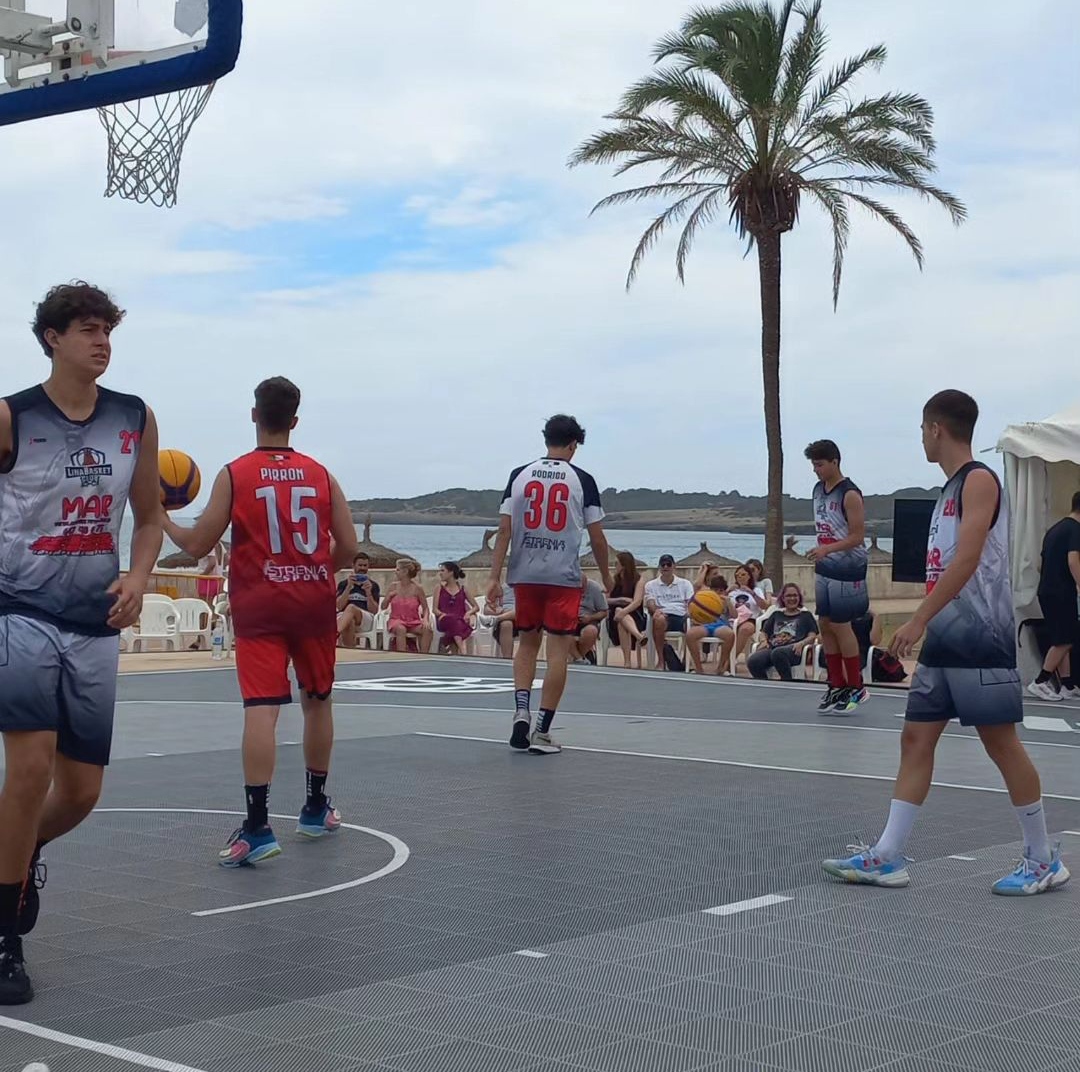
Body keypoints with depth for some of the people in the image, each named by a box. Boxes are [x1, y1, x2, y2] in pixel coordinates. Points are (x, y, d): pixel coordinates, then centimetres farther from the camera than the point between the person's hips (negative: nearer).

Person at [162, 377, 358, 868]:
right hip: (314, 603, 3)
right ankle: (316, 808, 31)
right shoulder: (320, 474, 4)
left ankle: (257, 828, -18)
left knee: (260, 709, -9)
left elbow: (197, 544, -3)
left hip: (259, 606, -2)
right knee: (318, 701, 19)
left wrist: (162, 518, 15)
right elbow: (348, 548, 2)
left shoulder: (235, 475, -4)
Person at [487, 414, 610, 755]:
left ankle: (521, 711, 2)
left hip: (525, 574, 3)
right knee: (558, 651, 2)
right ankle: (542, 732, 1)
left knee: (527, 643, 19)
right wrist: (606, 577, 13)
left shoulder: (520, 475, 3)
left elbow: (504, 529, -1)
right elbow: (596, 537, 0)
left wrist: (495, 576, 0)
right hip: (564, 576, -3)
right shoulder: (582, 480, -2)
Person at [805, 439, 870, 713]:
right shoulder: (818, 490, 9)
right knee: (825, 625, 8)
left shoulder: (849, 494, -16)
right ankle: (836, 685, 17)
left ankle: (856, 688, 8)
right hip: (824, 568, 8)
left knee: (841, 626, -4)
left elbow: (857, 536, -18)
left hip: (847, 570, -8)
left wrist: (827, 549, -29)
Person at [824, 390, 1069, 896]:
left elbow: (967, 559, -21)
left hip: (980, 637, -9)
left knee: (1001, 743, -3)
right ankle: (886, 856, 7)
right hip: (944, 639, 9)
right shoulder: (950, 488, 17)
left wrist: (918, 621, -24)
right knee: (916, 738, 6)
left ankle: (1044, 860, 8)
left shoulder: (979, 480, -11)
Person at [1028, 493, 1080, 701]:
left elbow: (1042, 565, 23)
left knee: (1062, 642, 10)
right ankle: (1040, 682, -7)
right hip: (1061, 593, -9)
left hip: (1047, 592, 9)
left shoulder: (1055, 529, 17)